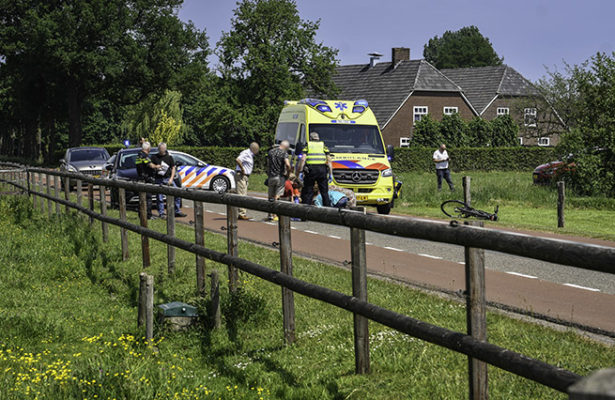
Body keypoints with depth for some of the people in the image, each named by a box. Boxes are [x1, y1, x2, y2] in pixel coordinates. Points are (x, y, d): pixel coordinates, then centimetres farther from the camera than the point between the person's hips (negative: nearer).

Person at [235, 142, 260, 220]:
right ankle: (241, 213, -12)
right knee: (241, 195, -10)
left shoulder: (250, 155, 17)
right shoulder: (246, 154, -15)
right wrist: (242, 168, -21)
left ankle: (243, 214, 16)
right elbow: (237, 160, -30)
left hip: (245, 176, 10)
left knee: (244, 195, 12)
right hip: (241, 176, -10)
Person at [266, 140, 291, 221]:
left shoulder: (271, 151, 9)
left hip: (271, 177, 4)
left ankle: (270, 214, 15)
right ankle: (274, 215, -2)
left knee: (271, 196, 14)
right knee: (277, 197, 0)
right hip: (280, 176, -4)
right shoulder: (284, 153, -8)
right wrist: (288, 172, -5)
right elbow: (287, 164, -21)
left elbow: (268, 164, 12)